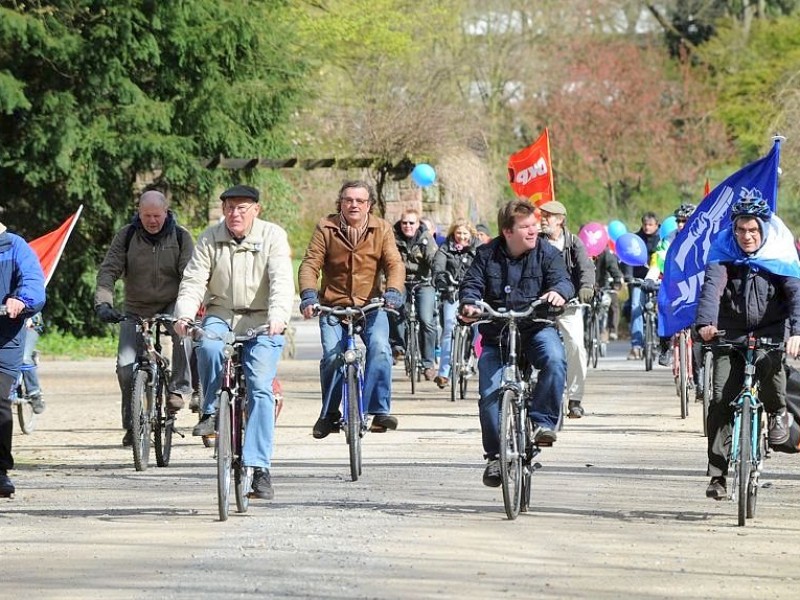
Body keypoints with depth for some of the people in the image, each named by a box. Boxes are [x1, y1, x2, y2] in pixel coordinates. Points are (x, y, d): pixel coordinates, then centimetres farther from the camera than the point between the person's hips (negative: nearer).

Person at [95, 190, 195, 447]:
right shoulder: (126, 237, -2)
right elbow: (108, 271, -8)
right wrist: (103, 303, -25)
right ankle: (132, 423, 6)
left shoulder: (181, 237, -4)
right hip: (136, 310, 1)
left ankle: (178, 388, -23)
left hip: (171, 307, -1)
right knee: (126, 365, -11)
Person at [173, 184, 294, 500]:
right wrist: (184, 314, -23)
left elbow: (282, 281, -17)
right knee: (209, 347, -33)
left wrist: (278, 317, -34)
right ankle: (210, 411, -8)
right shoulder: (210, 238, 1)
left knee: (260, 387, -15)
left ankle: (259, 468, -14)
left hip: (262, 322, -2)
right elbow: (193, 281, -4)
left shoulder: (273, 236, -6)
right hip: (220, 315, 2)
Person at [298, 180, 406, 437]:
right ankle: (329, 414, 5)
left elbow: (394, 264, -7)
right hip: (333, 305, 0)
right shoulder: (326, 228, -1)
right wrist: (308, 295, -25)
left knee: (380, 347, -24)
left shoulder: (382, 229, 2)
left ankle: (379, 410, -20)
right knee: (332, 356, -15)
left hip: (371, 305, 0)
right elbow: (310, 264, -7)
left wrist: (393, 291, -28)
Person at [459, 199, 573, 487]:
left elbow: (563, 279, -11)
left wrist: (558, 291, -36)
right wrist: (469, 304, -27)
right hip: (496, 335, 1)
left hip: (537, 328, -1)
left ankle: (543, 421, -23)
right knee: (489, 395, -11)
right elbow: (471, 284, -3)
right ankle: (495, 455, 5)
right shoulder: (486, 255, 3)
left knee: (555, 360, -34)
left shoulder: (547, 253, 0)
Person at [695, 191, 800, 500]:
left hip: (770, 328, -1)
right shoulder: (724, 253, -8)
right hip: (731, 331, 1)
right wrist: (706, 322, -42)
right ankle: (717, 474, -6)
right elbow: (712, 287, -23)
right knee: (721, 398, -11)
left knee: (770, 362, -34)